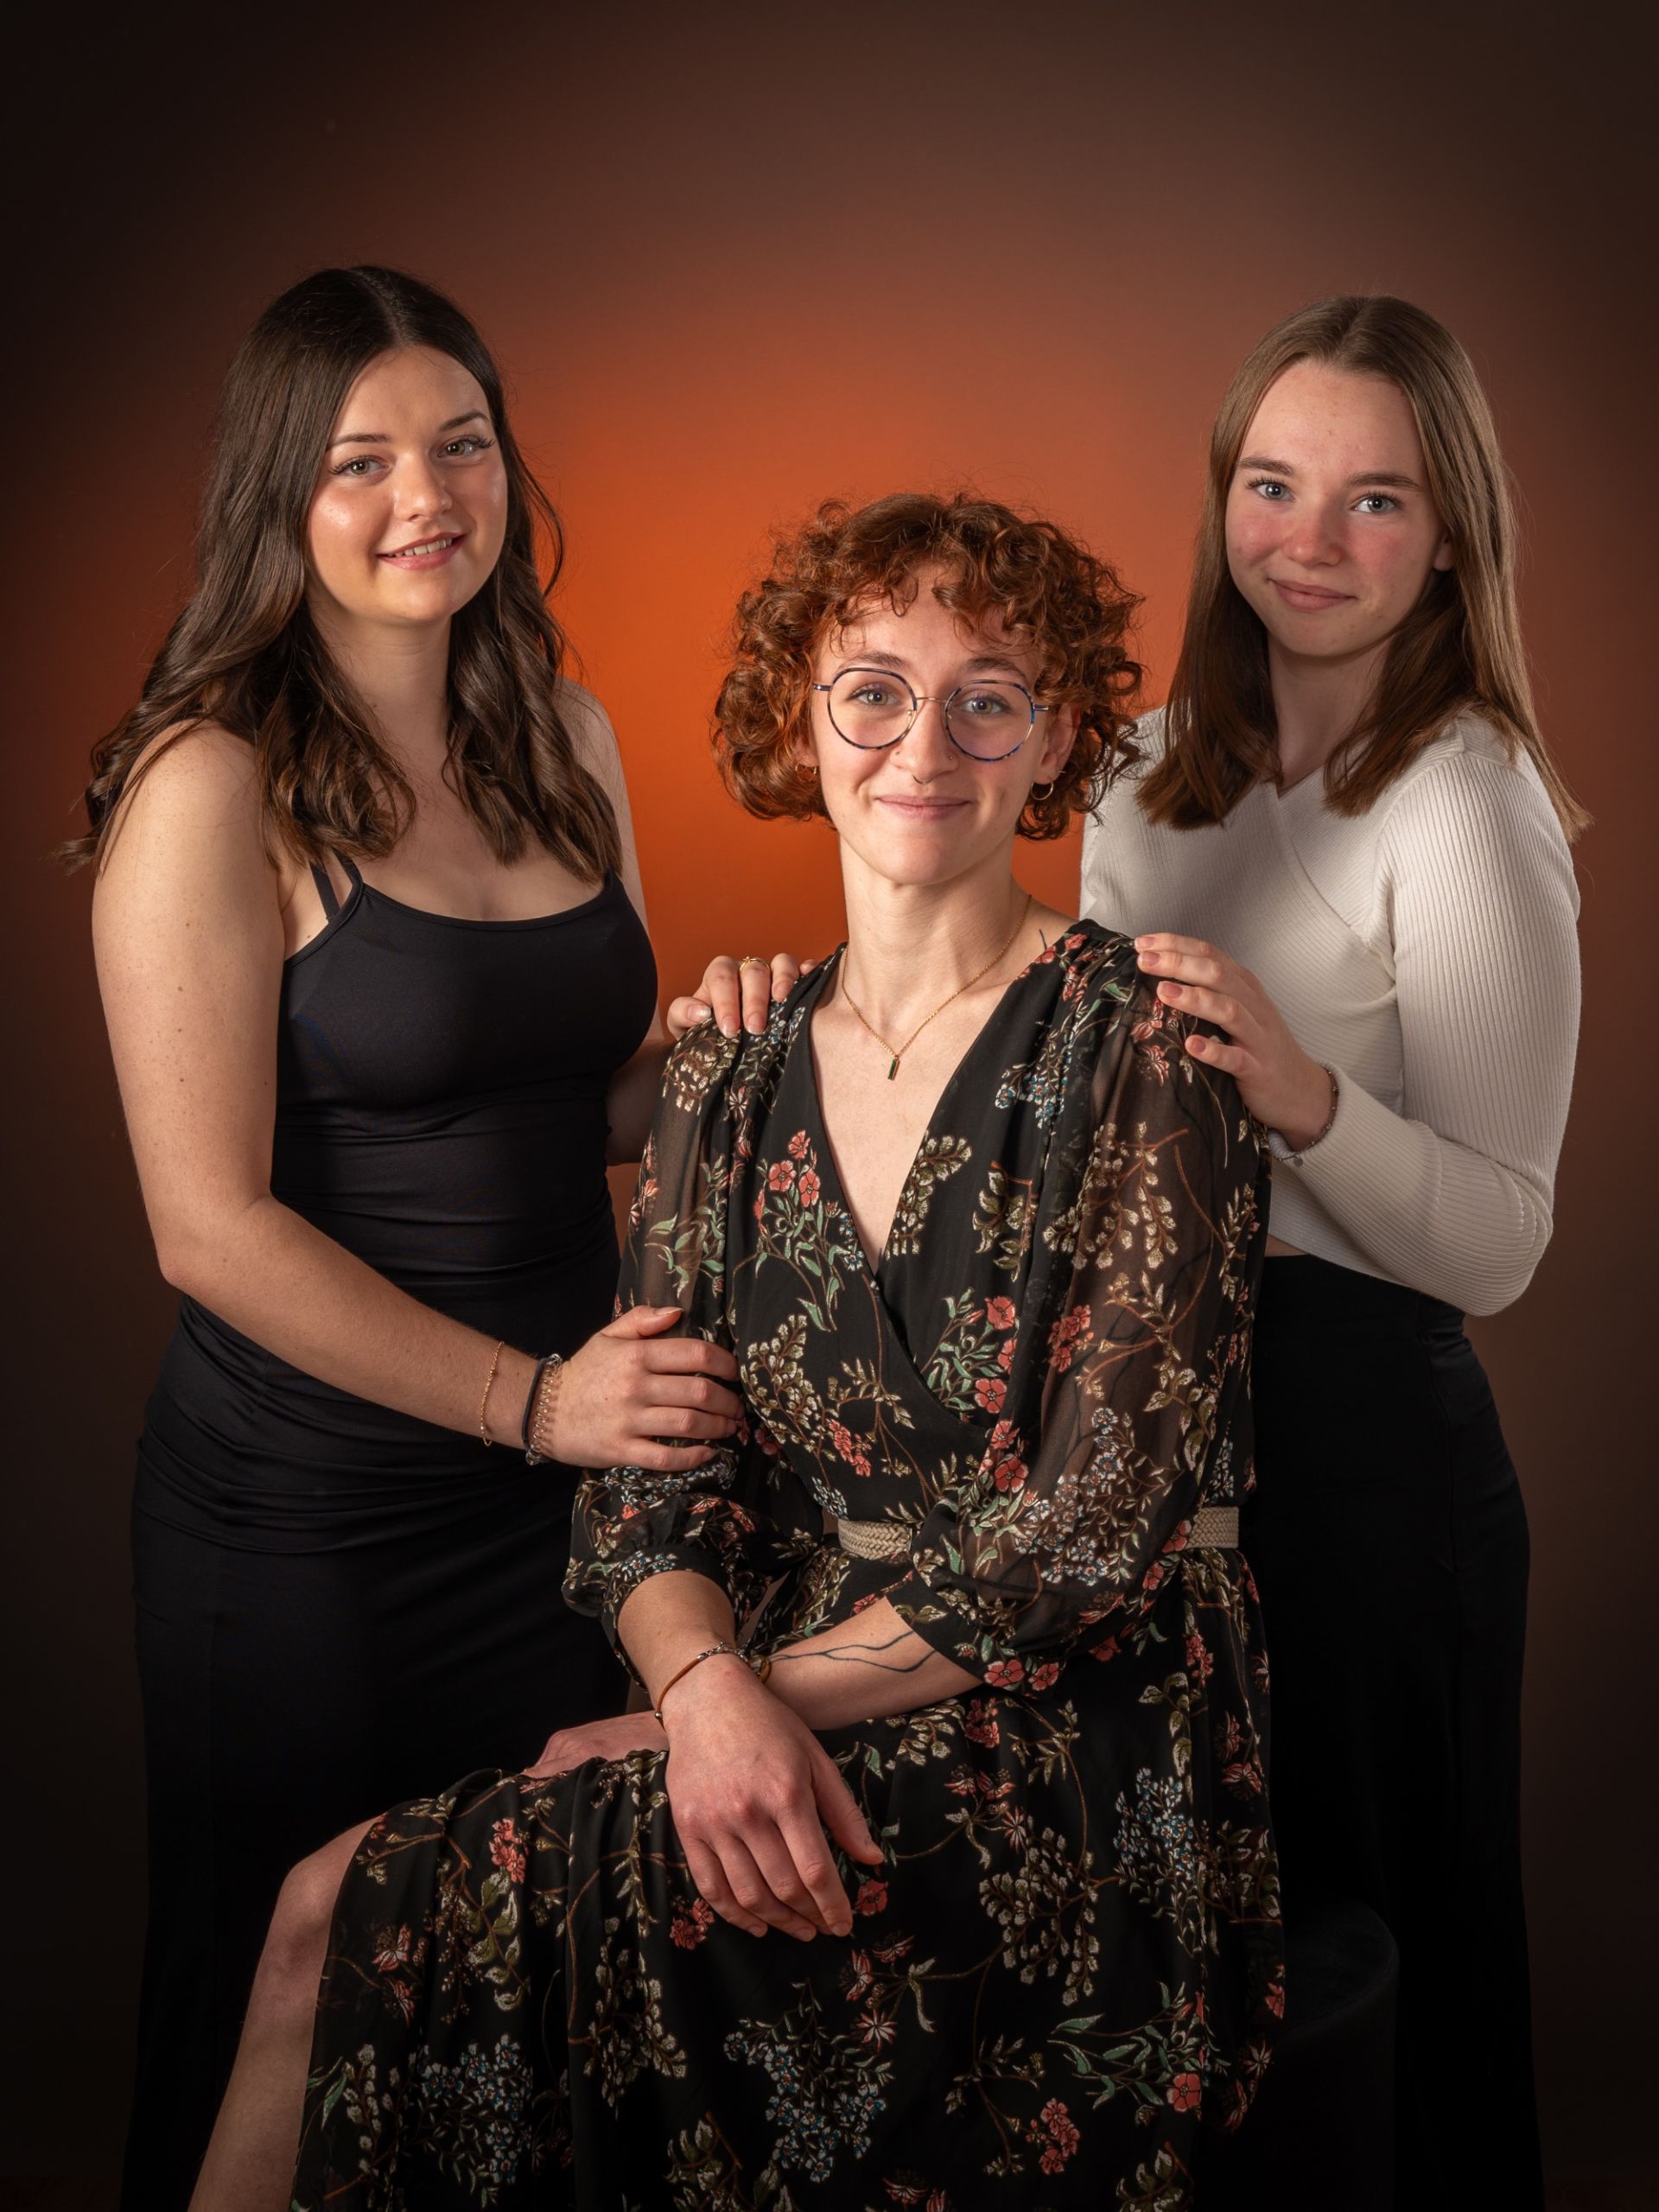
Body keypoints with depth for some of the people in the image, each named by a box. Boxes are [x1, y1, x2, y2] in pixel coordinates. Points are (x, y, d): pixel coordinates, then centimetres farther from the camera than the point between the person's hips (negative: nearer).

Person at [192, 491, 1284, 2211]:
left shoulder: (1141, 1051, -6)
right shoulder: (729, 1086, 9)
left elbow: (1091, 1529, -12)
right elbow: (648, 1483, 4)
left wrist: (768, 1687, -12)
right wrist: (708, 1684, -16)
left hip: (1072, 1764, -5)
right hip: (788, 1746, 5)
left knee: (353, 1913, -19)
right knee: (354, 1904, -19)